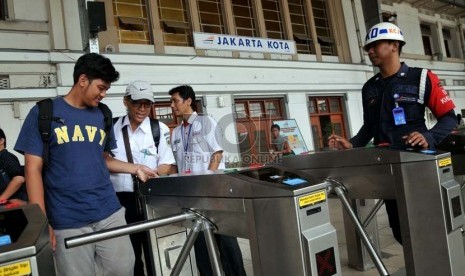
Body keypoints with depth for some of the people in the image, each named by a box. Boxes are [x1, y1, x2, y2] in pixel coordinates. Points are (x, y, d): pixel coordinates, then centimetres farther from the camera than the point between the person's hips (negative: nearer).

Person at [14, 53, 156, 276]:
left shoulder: (102, 115, 10)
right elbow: (34, 169, -6)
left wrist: (135, 168, 4)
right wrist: (41, 221, -11)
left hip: (109, 212, 4)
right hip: (67, 221, -4)